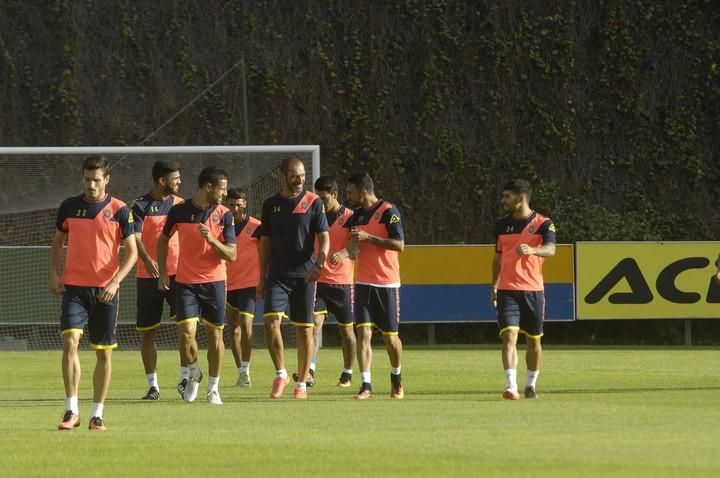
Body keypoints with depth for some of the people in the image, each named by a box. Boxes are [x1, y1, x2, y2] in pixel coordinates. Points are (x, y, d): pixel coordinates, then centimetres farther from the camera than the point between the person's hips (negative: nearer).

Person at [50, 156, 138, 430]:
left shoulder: (119, 210, -2)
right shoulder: (69, 207, 5)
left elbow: (132, 252, -1)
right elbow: (57, 243, 17)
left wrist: (115, 281, -15)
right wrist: (54, 274, 2)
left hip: (106, 290, -1)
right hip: (73, 287, 1)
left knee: (104, 352, 3)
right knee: (70, 342, -16)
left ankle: (97, 414, 12)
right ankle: (71, 410, -12)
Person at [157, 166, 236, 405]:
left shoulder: (224, 215, -2)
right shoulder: (179, 212, -3)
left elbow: (232, 255, -5)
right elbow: (163, 240, 13)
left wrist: (212, 239, -22)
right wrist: (162, 272, 5)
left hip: (214, 281, 1)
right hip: (186, 282, -1)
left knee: (215, 334, 4)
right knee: (186, 332, -13)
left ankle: (213, 387, 17)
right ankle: (192, 372, 16)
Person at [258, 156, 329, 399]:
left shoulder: (313, 202, 1)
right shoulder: (271, 204, 8)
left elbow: (324, 238, -2)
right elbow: (265, 242, 14)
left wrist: (319, 264, -20)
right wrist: (262, 277, 11)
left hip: (304, 275, -1)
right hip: (277, 275, 1)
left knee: (304, 329, 2)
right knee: (271, 321, -16)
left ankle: (302, 383, 12)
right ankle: (281, 373, 0)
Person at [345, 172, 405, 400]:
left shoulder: (388, 211, -9)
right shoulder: (357, 215, 12)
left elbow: (399, 244, -16)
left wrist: (368, 237, -20)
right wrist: (350, 248, 0)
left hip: (387, 283, -5)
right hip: (363, 283, 5)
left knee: (390, 337, 4)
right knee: (363, 333, -9)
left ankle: (396, 379, 28)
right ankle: (365, 385, -12)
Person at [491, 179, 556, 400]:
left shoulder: (543, 223, -3)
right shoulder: (502, 225, 10)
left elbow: (550, 249, -20)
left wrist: (533, 250, -40)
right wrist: (494, 285, 21)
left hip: (533, 290, -1)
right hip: (507, 290, 2)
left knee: (533, 340, 8)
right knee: (509, 336, -15)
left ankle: (531, 384, 26)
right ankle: (511, 386, -23)